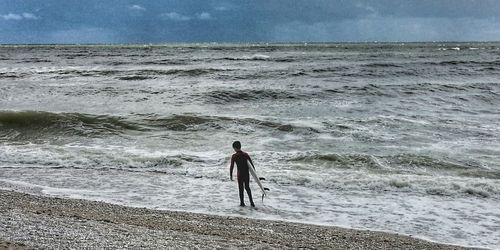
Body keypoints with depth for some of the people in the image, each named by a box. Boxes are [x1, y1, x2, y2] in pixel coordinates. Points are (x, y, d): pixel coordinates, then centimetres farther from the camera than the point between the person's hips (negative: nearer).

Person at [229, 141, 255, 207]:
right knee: (247, 187, 18)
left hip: (240, 175, -3)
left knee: (241, 189, 11)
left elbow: (231, 167, -11)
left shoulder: (234, 156, -9)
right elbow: (251, 165, 2)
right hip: (247, 174, 4)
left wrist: (231, 175, 0)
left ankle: (242, 203, 17)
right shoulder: (246, 154, 1)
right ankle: (251, 202, 14)